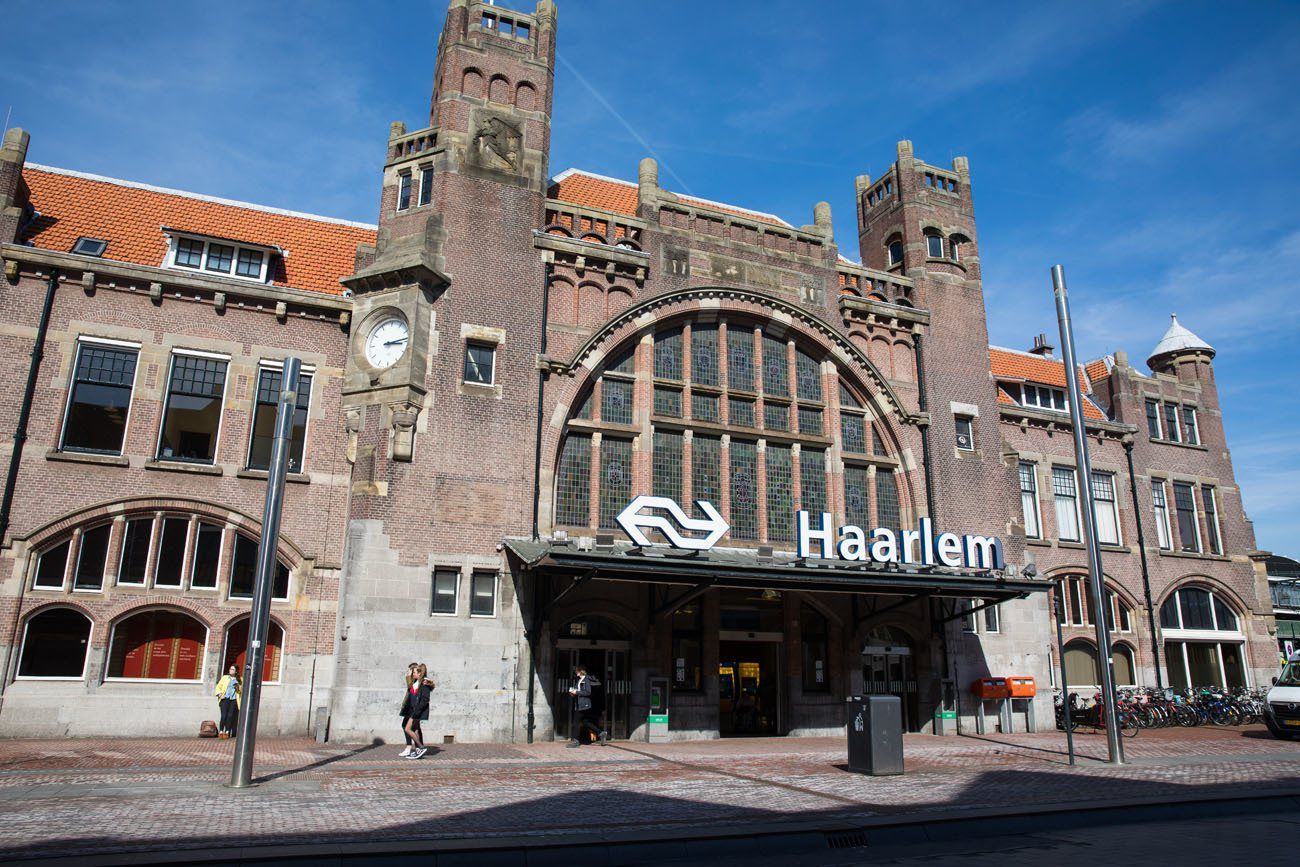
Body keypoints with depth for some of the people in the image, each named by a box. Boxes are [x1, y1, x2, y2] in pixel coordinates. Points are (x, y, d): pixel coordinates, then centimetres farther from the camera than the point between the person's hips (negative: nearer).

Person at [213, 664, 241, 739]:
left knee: (230, 716, -8)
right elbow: (218, 687, 12)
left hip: (234, 700, 0)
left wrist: (239, 687, -6)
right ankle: (221, 732, -5)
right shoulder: (225, 677, 14)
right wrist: (219, 694, -5)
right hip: (225, 699, 0)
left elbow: (242, 690, 15)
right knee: (224, 715, -11)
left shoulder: (239, 680, 14)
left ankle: (227, 732, -5)